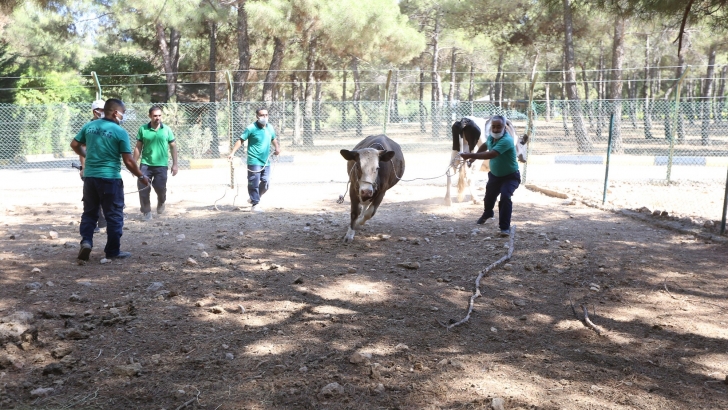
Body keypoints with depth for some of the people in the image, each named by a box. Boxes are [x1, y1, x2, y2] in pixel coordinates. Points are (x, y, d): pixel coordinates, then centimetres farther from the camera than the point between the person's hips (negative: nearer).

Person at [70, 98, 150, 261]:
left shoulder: (89, 126, 5)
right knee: (114, 215, 6)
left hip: (90, 176, 5)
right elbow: (128, 161, -11)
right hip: (110, 178, -5)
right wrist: (141, 176, 2)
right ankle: (113, 251, 10)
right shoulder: (120, 132, -11)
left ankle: (86, 241, 2)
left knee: (89, 212, 18)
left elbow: (74, 145, 15)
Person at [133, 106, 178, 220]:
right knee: (142, 187, -4)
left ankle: (161, 203, 35)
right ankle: (146, 211, 14)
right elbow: (138, 147, 5)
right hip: (146, 164, 1)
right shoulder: (143, 129, 0)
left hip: (161, 165, 0)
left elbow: (173, 147, 6)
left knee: (160, 188, 0)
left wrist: (175, 164, 3)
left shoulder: (167, 129, 0)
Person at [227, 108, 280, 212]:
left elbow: (273, 139, 26)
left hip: (266, 162, 6)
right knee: (254, 183, -6)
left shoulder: (270, 127, 9)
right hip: (254, 161, -6)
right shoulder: (251, 128, -9)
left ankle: (253, 198, 30)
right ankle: (255, 205, 0)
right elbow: (241, 140, -9)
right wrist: (233, 153, -18)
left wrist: (277, 148, 6)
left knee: (265, 184, 9)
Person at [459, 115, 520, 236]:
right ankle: (488, 213, 58)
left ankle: (505, 227, -21)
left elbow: (491, 155, -45)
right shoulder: (491, 137, -7)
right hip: (495, 174, 8)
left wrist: (470, 156, -44)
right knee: (489, 195, 24)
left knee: (505, 197, -29)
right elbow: (485, 145, 19)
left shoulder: (506, 140, -33)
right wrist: (474, 156, 7)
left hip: (510, 176, -8)